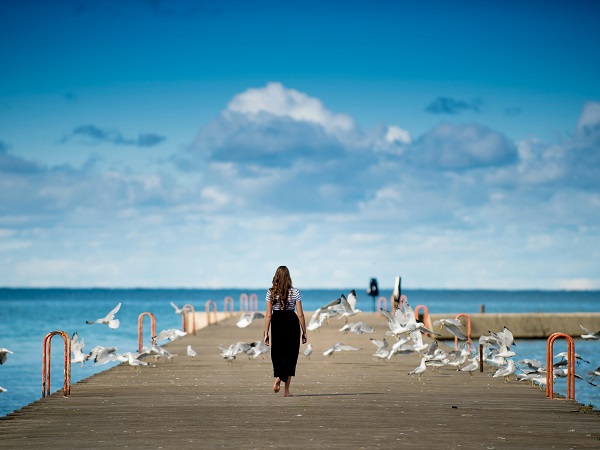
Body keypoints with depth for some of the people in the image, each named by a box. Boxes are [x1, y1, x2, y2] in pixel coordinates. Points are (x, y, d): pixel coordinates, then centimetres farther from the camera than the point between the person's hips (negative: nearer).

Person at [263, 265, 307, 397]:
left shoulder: (271, 293, -2)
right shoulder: (295, 292, -4)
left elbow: (268, 315, -3)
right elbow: (300, 314, -4)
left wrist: (266, 334, 2)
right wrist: (304, 333, 3)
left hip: (276, 323, 1)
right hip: (292, 323, -1)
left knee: (277, 353, 18)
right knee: (290, 355, 5)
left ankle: (278, 377, -4)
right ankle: (286, 389, 3)